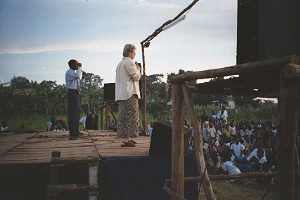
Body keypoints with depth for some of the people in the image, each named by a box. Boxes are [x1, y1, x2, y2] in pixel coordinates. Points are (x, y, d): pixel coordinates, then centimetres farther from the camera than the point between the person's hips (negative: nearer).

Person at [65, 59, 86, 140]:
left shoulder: (75, 72, 19)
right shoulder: (68, 72, -8)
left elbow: (79, 83, 24)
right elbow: (77, 76, -27)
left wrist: (83, 77, 9)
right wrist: (80, 67, -15)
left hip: (77, 93, 10)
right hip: (72, 93, -10)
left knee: (77, 112, 16)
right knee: (72, 113, -12)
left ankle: (75, 131, 28)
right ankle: (72, 134, -13)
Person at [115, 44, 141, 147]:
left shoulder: (120, 64, 19)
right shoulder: (129, 63, -11)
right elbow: (136, 77, -16)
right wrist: (138, 71, 5)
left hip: (121, 94, 10)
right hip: (130, 94, -10)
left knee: (124, 116, 14)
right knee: (129, 115, -10)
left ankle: (126, 138, 20)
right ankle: (125, 140, -12)